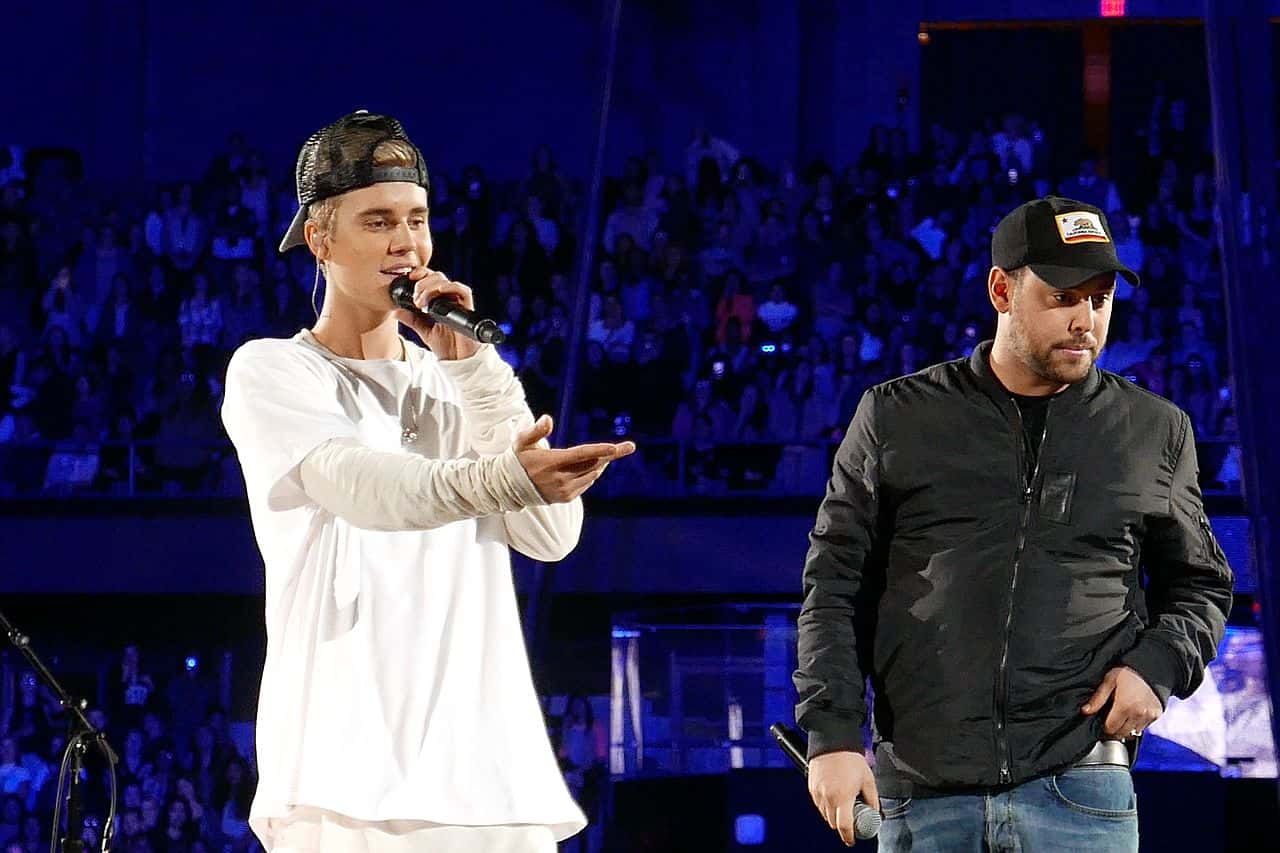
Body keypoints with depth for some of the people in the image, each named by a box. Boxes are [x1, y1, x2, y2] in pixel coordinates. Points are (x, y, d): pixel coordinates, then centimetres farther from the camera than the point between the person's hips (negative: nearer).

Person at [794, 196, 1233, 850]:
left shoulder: (1156, 433, 11)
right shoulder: (896, 417, 8)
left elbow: (1200, 586, 21)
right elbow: (835, 584, 9)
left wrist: (1156, 666, 0)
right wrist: (833, 735, -1)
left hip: (1079, 785, 0)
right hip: (920, 790, 0)